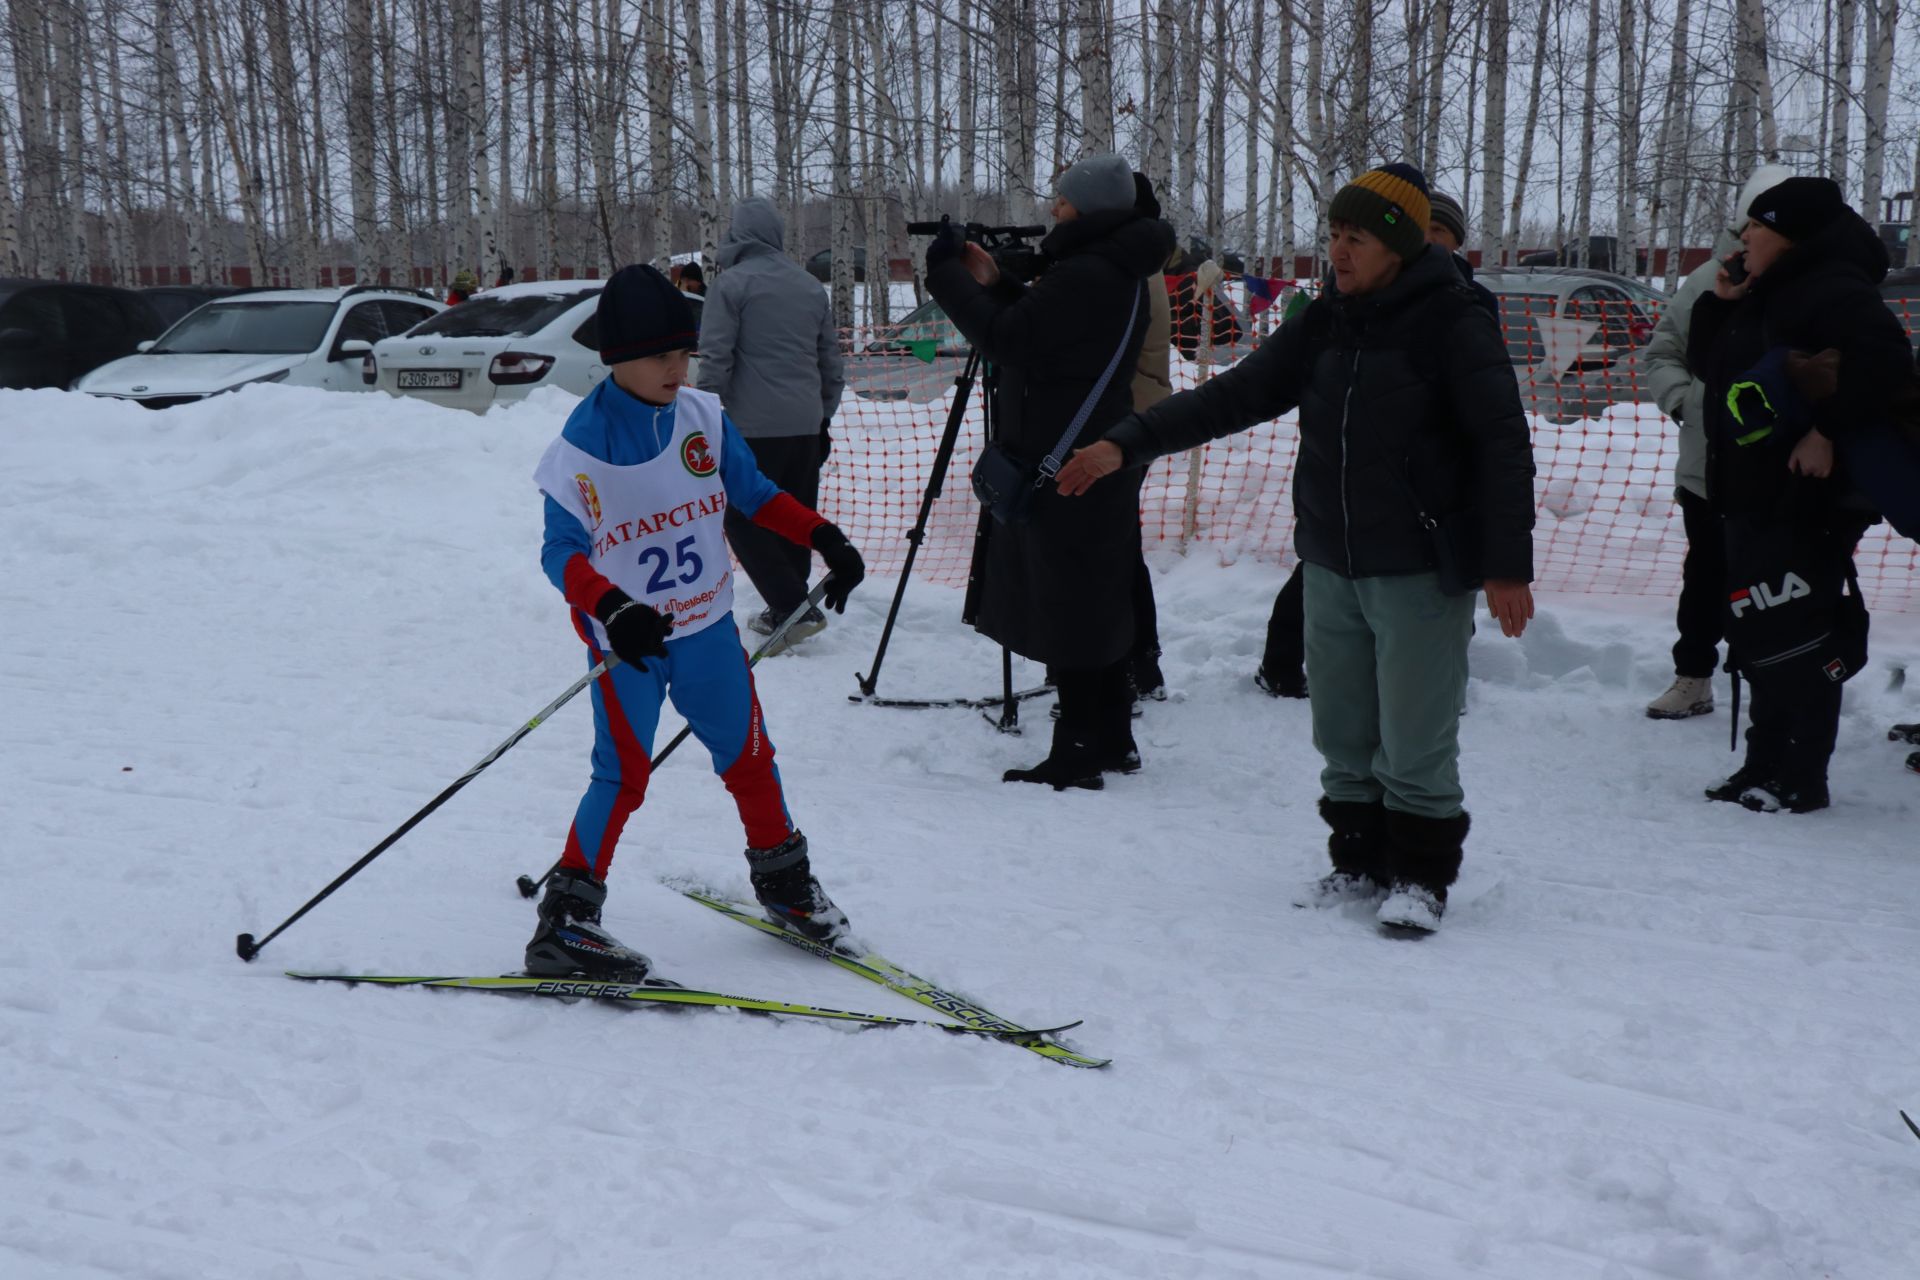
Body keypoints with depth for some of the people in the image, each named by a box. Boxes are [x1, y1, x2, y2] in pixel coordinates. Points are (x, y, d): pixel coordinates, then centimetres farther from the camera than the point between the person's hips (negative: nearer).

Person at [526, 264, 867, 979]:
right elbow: (561, 552, -16)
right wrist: (612, 608, -33)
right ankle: (565, 920, 4)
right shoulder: (584, 442, -14)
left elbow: (753, 494, 10)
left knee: (748, 755, 12)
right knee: (623, 775, -7)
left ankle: (782, 878, 33)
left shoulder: (703, 417, 0)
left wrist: (824, 538, -3)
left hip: (707, 629, 5)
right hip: (625, 641, -5)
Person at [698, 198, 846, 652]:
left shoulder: (732, 283, -6)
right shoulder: (811, 286, 13)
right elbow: (831, 357, 17)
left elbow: (715, 359, -11)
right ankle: (786, 609, 17)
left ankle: (794, 606, -9)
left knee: (744, 519, 0)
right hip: (806, 424, 6)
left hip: (755, 427, -6)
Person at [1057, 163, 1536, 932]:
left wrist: (1507, 565, -12)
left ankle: (1421, 875, 16)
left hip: (1421, 570, -6)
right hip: (1330, 565, 6)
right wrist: (1127, 445, -4)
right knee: (1343, 734, 12)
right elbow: (1234, 396, 5)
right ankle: (1360, 861, 28)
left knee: (1415, 742, -1)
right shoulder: (1323, 324, 8)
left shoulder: (1451, 323, -9)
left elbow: (1503, 445, -9)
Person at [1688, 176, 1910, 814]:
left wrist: (1829, 433, -27)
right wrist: (1719, 304, 9)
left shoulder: (1831, 287, -14)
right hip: (1754, 497, 10)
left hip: (1803, 500, -10)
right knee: (1762, 638, 14)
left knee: (1795, 639, -7)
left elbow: (1885, 359, -28)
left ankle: (1800, 779, 0)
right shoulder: (1766, 295, 18)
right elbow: (1706, 363, 25)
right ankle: (1765, 767, 22)